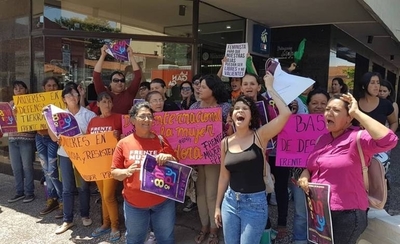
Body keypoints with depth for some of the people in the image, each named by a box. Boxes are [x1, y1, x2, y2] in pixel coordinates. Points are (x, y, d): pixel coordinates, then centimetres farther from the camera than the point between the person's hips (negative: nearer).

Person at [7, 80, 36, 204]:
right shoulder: (11, 104, 13)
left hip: (27, 139, -5)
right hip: (12, 139, 5)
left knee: (27, 167, 1)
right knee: (16, 168, 10)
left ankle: (29, 192, 12)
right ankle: (20, 191, 22)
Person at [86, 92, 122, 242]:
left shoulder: (118, 118, -7)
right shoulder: (93, 121, 9)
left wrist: (119, 136, -27)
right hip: (97, 162, 6)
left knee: (108, 196, -4)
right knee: (103, 195, 15)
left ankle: (115, 226, 13)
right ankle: (106, 224, 29)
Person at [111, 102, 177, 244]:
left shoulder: (161, 141, -1)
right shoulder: (124, 143, -4)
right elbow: (114, 172, 0)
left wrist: (169, 159, -17)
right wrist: (126, 172, -20)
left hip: (163, 201, 1)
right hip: (134, 203, 0)